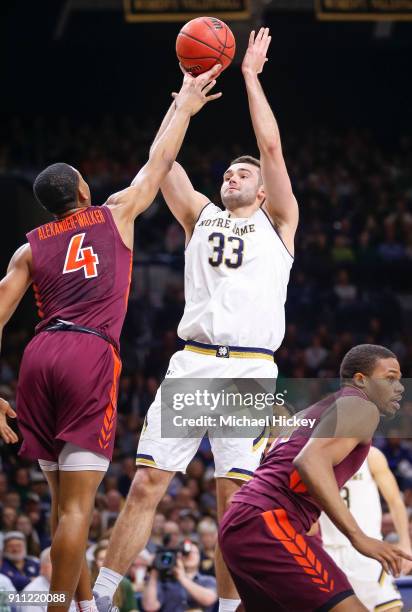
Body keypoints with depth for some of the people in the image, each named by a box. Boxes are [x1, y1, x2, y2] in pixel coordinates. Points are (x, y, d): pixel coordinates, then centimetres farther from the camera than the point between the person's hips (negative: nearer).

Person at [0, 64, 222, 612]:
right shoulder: (115, 215, 12)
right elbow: (159, 163, 24)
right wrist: (185, 107, 39)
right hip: (91, 357, -4)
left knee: (64, 498, 17)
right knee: (77, 504, -7)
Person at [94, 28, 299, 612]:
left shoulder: (277, 223, 15)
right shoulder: (201, 215, 22)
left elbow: (272, 148, 4)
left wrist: (250, 76, 8)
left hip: (249, 370, -2)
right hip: (192, 362, 2)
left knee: (235, 499, -6)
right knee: (145, 485, -4)